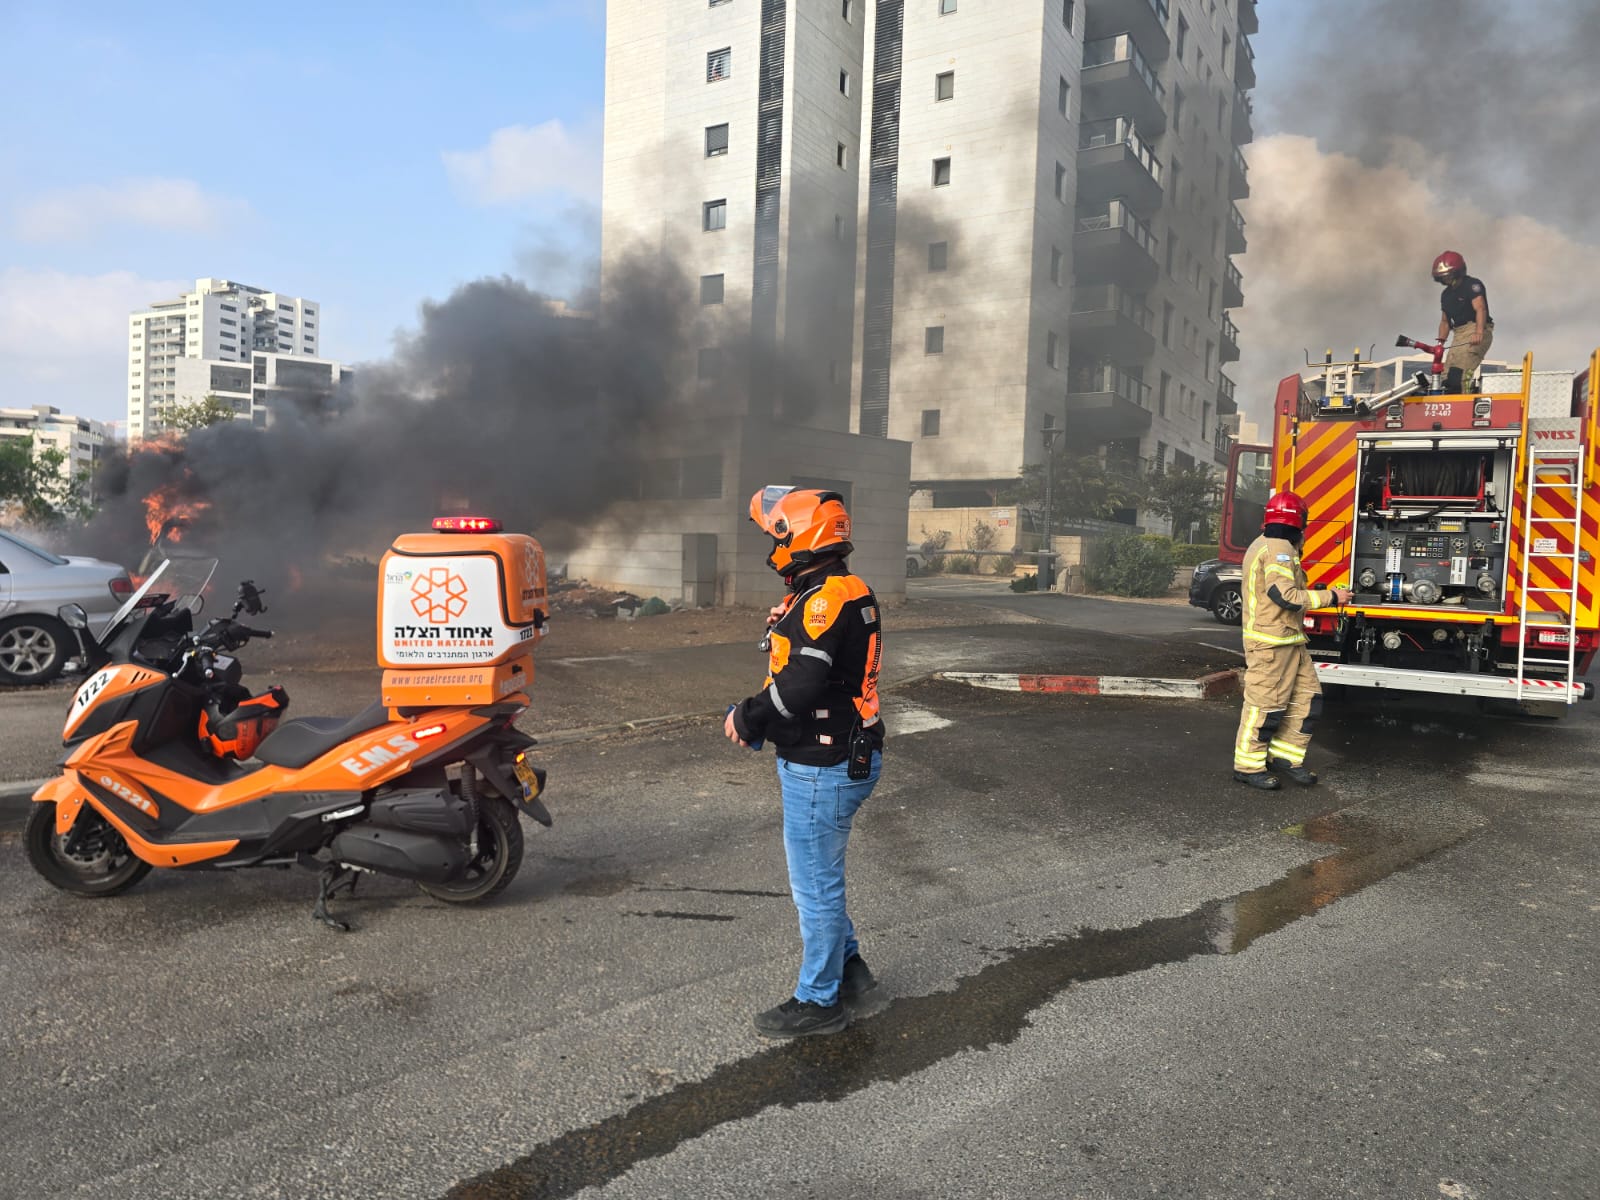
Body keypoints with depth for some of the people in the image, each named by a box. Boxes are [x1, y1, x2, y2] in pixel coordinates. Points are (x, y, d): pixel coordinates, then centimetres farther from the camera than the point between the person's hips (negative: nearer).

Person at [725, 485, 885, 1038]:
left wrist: (746, 717, -14)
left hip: (823, 769, -10)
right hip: (828, 760, 10)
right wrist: (754, 716, 0)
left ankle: (819, 1001, 20)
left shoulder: (828, 598, -22)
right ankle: (848, 965, 40)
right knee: (817, 874, 24)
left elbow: (801, 686, -30)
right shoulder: (844, 591, 11)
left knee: (815, 885, 4)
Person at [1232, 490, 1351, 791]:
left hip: (1288, 640, 11)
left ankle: (1284, 756, 17)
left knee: (1307, 697, 11)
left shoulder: (1264, 544, 19)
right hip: (1271, 641, -11)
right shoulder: (1279, 547, -15)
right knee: (1265, 704, -5)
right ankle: (1248, 765, 4)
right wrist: (1330, 597, -14)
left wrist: (1314, 591, 21)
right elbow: (1285, 595, -22)